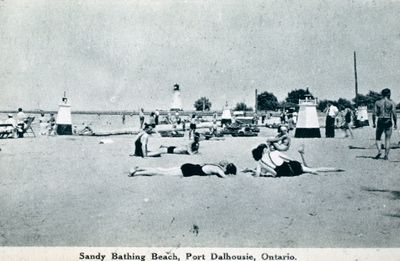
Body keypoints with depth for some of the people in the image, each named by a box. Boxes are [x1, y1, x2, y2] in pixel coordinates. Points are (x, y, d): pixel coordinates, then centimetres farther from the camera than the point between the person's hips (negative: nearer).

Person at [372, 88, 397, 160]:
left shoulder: (377, 102, 2)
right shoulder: (391, 103, -2)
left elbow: (374, 114, -2)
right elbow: (394, 114, -9)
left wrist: (374, 123, 7)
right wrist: (395, 123, -1)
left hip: (380, 121, 1)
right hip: (388, 122, -1)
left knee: (378, 138, 12)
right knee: (387, 139, 6)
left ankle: (379, 151, -9)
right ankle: (386, 155, 3)